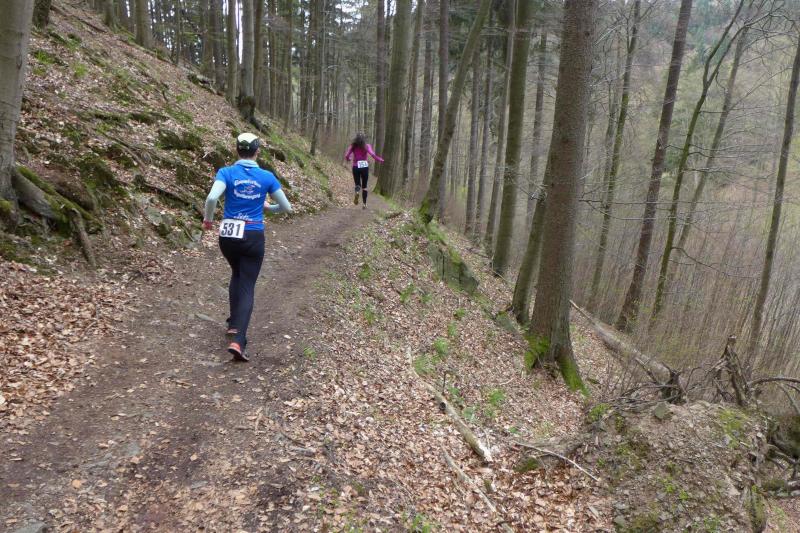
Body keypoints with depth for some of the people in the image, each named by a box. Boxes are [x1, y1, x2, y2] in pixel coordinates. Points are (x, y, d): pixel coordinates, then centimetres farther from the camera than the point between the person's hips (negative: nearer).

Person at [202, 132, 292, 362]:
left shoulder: (227, 172, -4)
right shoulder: (267, 177, -1)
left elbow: (212, 198, -21)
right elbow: (286, 207, 6)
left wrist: (207, 219, -2)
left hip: (228, 235, 2)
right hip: (253, 237, -1)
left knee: (237, 274, 28)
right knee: (247, 287, 1)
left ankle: (234, 324, 30)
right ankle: (238, 340, -14)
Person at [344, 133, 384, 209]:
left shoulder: (353, 146, 0)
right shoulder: (367, 146, -3)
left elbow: (346, 156, -2)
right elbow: (373, 154, -16)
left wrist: (349, 159, 21)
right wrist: (380, 160, -2)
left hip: (356, 167, 0)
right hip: (365, 167, 0)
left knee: (357, 184, 14)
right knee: (364, 186, 12)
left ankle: (357, 192, -22)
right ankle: (364, 204, 9)